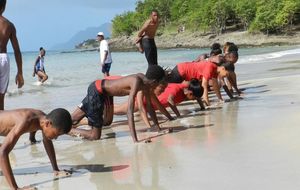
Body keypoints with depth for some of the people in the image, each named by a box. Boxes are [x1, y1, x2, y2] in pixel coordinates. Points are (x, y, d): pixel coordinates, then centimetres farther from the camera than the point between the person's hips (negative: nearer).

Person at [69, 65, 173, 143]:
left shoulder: (145, 81, -4)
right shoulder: (136, 82, -30)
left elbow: (149, 106, 9)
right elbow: (130, 112, -36)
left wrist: (158, 127, 14)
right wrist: (135, 140, -39)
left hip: (99, 88, 9)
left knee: (73, 121, 16)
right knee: (95, 136, -6)